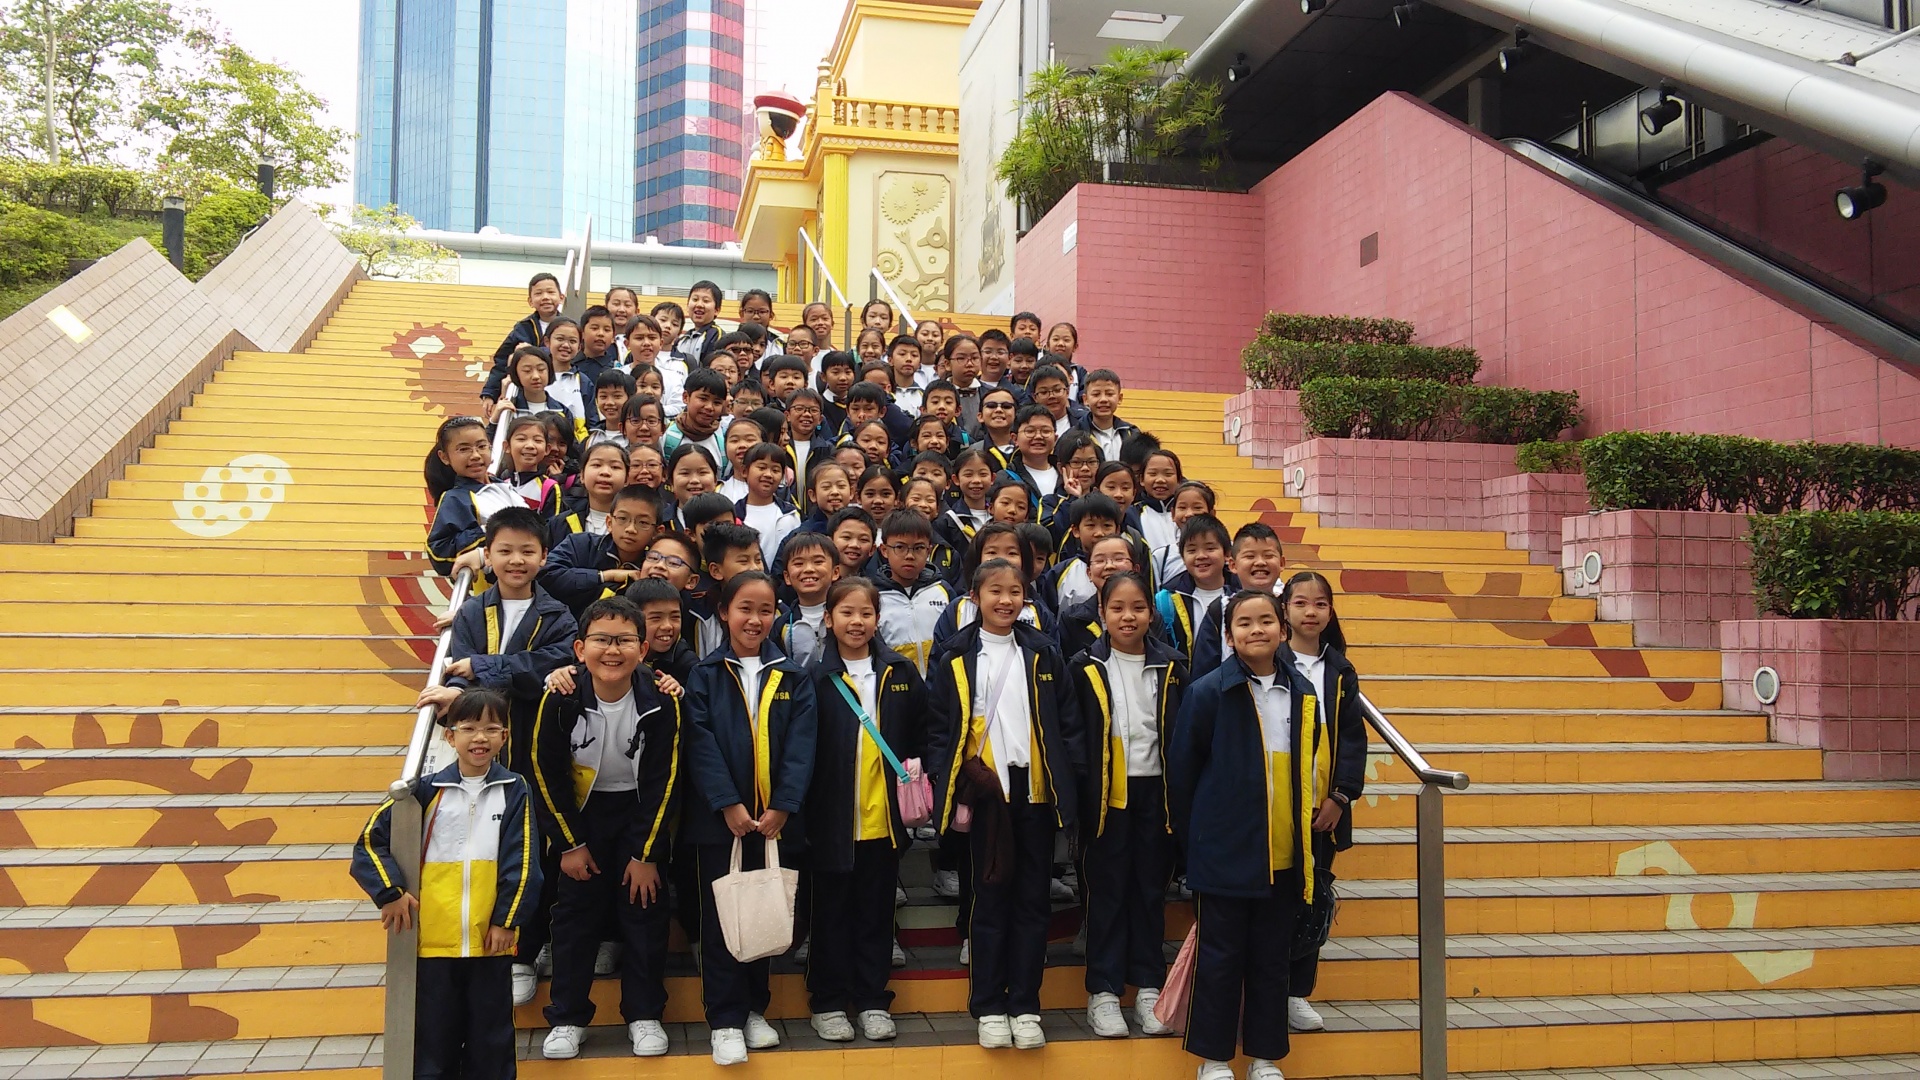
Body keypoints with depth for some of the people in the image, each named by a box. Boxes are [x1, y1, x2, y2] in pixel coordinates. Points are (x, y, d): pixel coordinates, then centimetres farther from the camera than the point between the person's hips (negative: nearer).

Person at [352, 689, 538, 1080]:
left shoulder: (513, 791, 0)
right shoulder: (428, 791, 1)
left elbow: (521, 863, -3)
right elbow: (371, 838, 2)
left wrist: (506, 920, -8)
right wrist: (390, 893, -6)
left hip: (490, 939, 0)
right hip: (433, 938, 1)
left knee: (491, 1040, 11)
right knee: (433, 1038, 10)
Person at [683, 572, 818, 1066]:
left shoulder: (793, 678, 5)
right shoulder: (705, 675, 1)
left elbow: (801, 746, -3)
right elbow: (701, 744, -8)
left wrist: (781, 808, -13)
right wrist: (729, 805, -18)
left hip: (775, 819, 2)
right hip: (719, 818, -2)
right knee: (720, 918, 2)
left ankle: (755, 1009, 26)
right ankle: (725, 1020, 11)